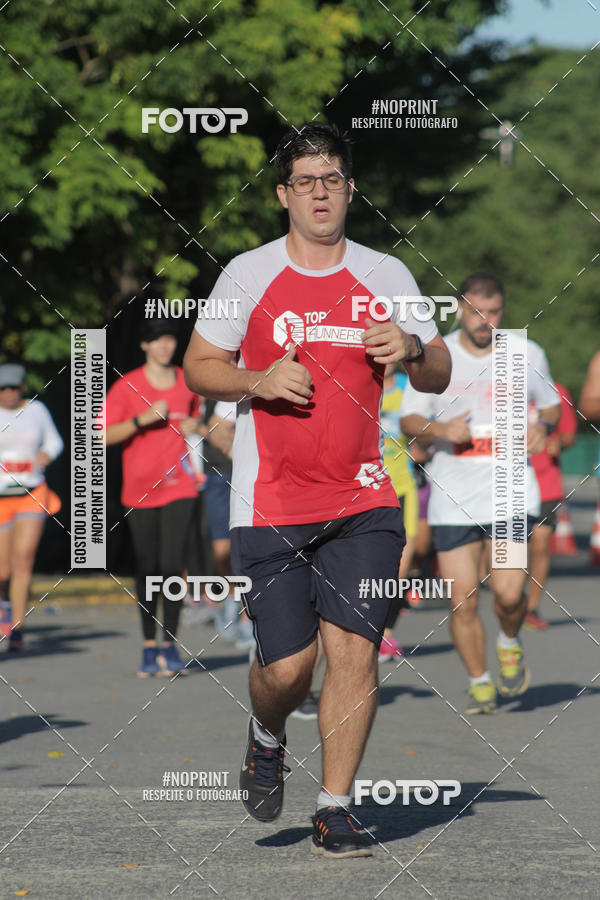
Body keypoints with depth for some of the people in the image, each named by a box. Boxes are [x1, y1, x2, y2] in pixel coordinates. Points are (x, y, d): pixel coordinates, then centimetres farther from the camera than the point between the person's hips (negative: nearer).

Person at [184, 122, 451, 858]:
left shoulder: (386, 275, 7)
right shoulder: (247, 274, 1)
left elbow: (439, 377, 11)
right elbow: (197, 367, 7)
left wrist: (412, 351, -11)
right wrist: (258, 380, -12)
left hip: (362, 501, 2)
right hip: (270, 506, -1)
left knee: (355, 649, -9)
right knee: (287, 665, -5)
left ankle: (334, 810, 2)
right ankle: (266, 738, 30)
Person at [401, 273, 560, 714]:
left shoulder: (527, 354, 4)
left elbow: (551, 404, 18)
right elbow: (409, 420, 5)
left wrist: (543, 426, -5)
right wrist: (439, 430, -16)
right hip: (453, 496, 0)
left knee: (508, 591, -13)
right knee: (462, 600, -2)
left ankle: (510, 643, 20)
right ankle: (480, 682, 18)